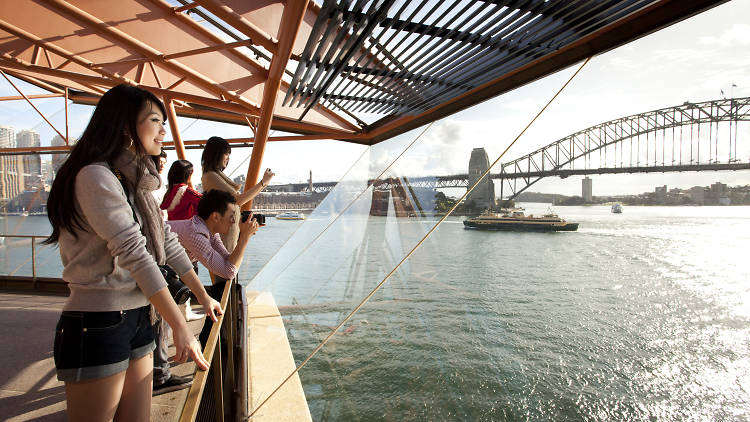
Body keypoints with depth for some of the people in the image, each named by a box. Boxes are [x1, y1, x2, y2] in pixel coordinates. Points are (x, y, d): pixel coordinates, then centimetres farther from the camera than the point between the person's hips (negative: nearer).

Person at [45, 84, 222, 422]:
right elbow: (134, 254, -24)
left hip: (136, 319, 8)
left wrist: (203, 296, 18)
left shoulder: (135, 183, 13)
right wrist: (180, 327, -26)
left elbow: (168, 243, 15)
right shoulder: (96, 177, -15)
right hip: (97, 327, -8)